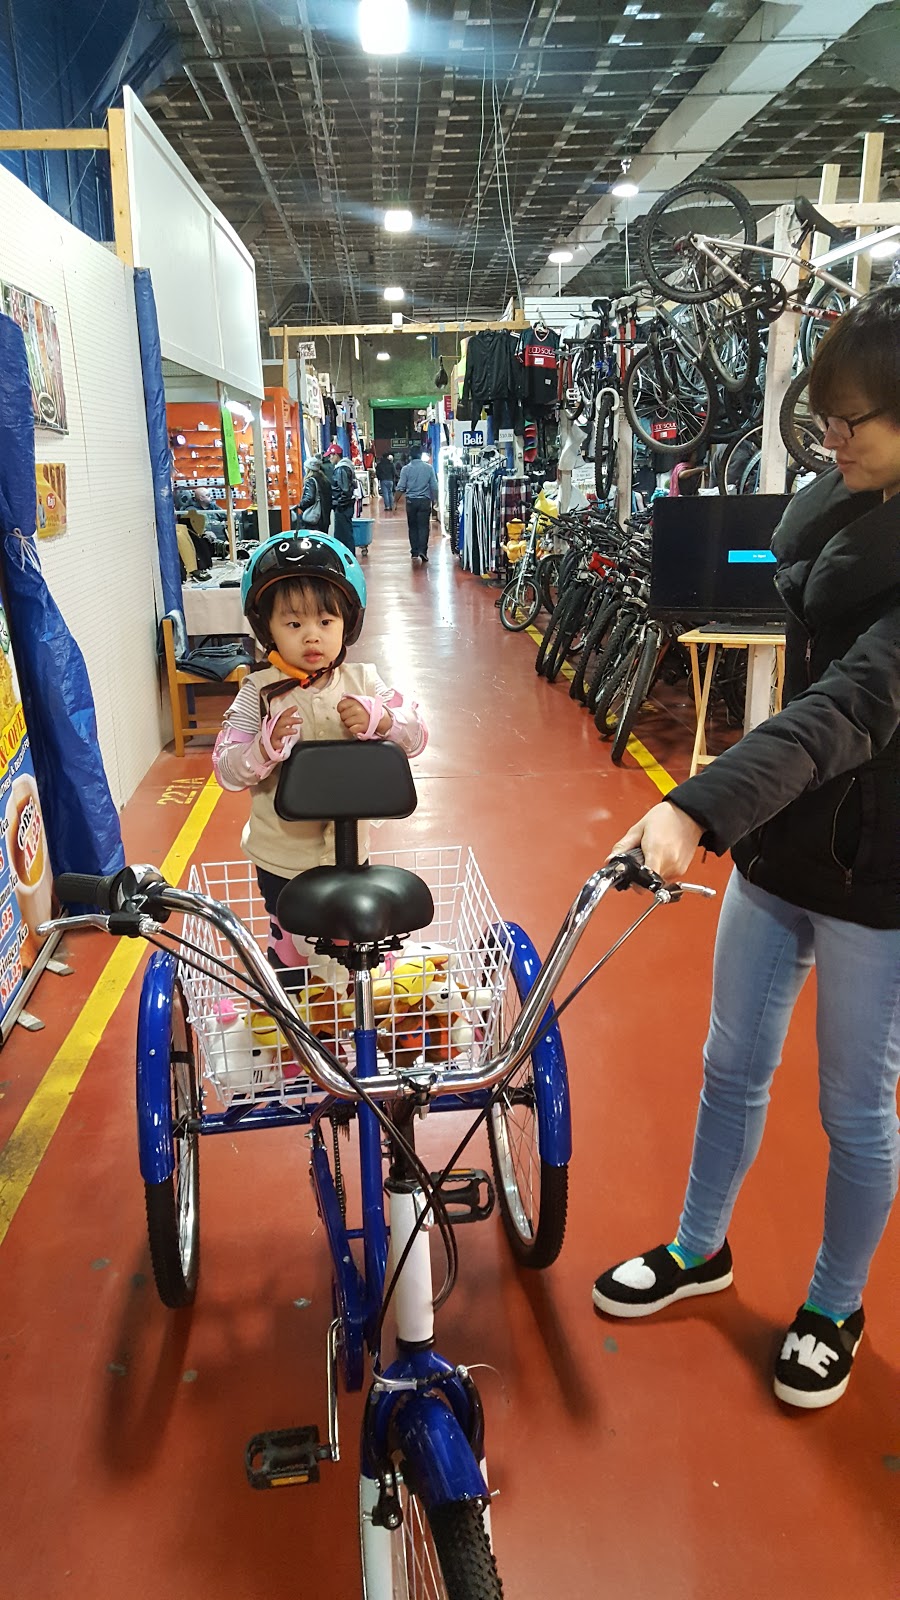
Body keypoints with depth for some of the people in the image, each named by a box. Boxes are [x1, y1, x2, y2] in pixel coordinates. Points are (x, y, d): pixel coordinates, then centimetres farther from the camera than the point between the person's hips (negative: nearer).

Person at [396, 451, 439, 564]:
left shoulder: (406, 468, -3)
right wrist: (434, 500, 13)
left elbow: (400, 488, -4)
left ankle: (414, 551, 10)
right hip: (424, 500, 0)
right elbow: (434, 486, 0)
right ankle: (422, 550, -12)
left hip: (411, 501, 1)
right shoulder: (429, 467, -2)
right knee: (423, 526, 1)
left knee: (413, 526, 10)